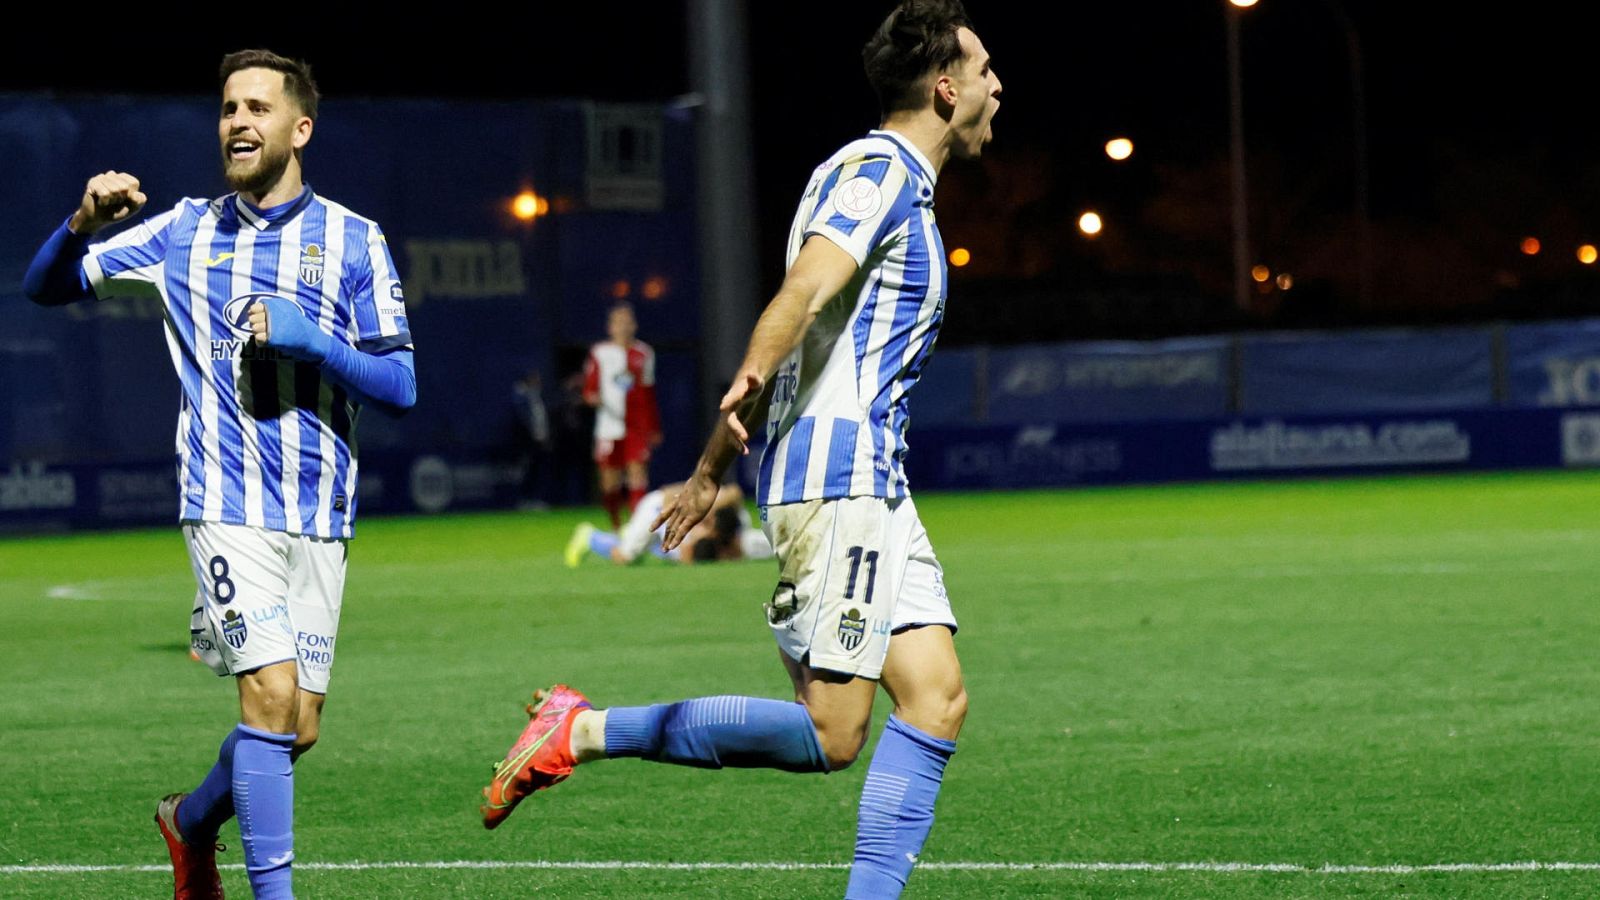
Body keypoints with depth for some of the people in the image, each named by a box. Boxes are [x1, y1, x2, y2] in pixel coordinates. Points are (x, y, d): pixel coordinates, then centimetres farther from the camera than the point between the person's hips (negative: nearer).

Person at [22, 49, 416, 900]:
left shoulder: (353, 241, 3)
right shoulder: (184, 233, 7)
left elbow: (399, 385, 0)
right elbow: (46, 286, 10)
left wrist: (309, 341, -16)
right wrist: (84, 222, -11)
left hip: (320, 519, 2)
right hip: (229, 507, -2)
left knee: (297, 730, 5)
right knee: (272, 695, -18)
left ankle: (192, 821, 34)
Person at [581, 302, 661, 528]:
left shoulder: (644, 354, 11)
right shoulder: (599, 353, 5)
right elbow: (589, 389, 6)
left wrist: (655, 428, 17)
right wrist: (594, 398, -17)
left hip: (638, 427, 1)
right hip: (609, 427, -1)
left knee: (638, 472, -12)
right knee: (610, 481, 1)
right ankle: (616, 527, 18)